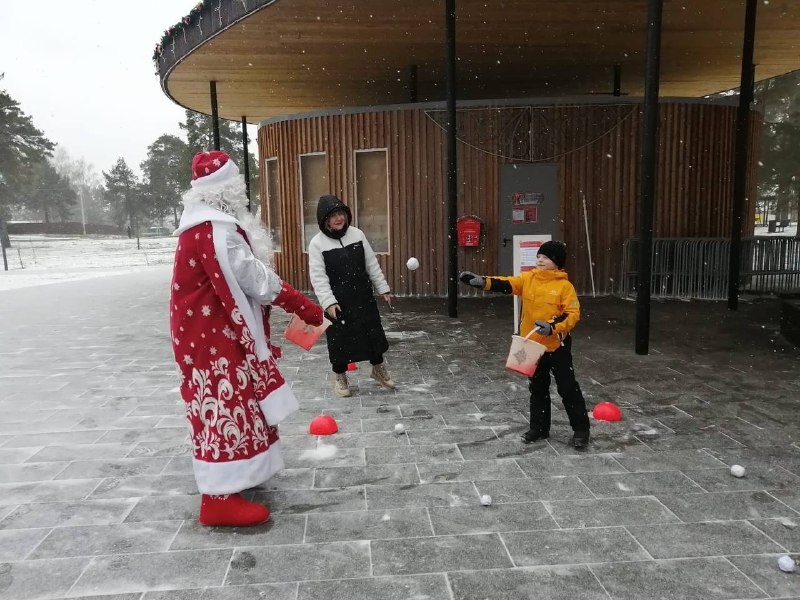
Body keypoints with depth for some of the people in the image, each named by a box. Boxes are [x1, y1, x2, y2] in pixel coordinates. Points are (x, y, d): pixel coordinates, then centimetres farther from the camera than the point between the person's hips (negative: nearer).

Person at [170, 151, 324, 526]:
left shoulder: (205, 225, 12)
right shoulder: (215, 231, -23)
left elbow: (240, 277, 14)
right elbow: (255, 278, -22)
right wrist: (304, 307, -15)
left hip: (208, 330, 11)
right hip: (213, 335, -11)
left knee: (227, 404, 20)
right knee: (225, 406, -6)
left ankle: (230, 475, 35)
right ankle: (219, 498, 2)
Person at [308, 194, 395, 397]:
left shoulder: (357, 234, 0)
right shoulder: (317, 243, -11)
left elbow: (372, 264, 6)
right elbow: (318, 277, -13)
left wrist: (383, 289, 6)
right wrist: (328, 302, -22)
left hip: (364, 297, 4)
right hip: (338, 301, -4)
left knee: (374, 333, 13)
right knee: (340, 339, 5)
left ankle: (378, 369, 35)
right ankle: (339, 377, 27)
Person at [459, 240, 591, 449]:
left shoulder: (564, 285, -11)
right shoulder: (528, 278, 0)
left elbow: (573, 314, -14)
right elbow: (505, 284, -12)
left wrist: (553, 327, -29)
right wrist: (482, 281, -28)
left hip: (557, 345, -4)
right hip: (533, 345, 5)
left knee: (568, 388, 3)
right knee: (538, 388, 15)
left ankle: (581, 430, 17)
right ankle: (539, 428, 29)